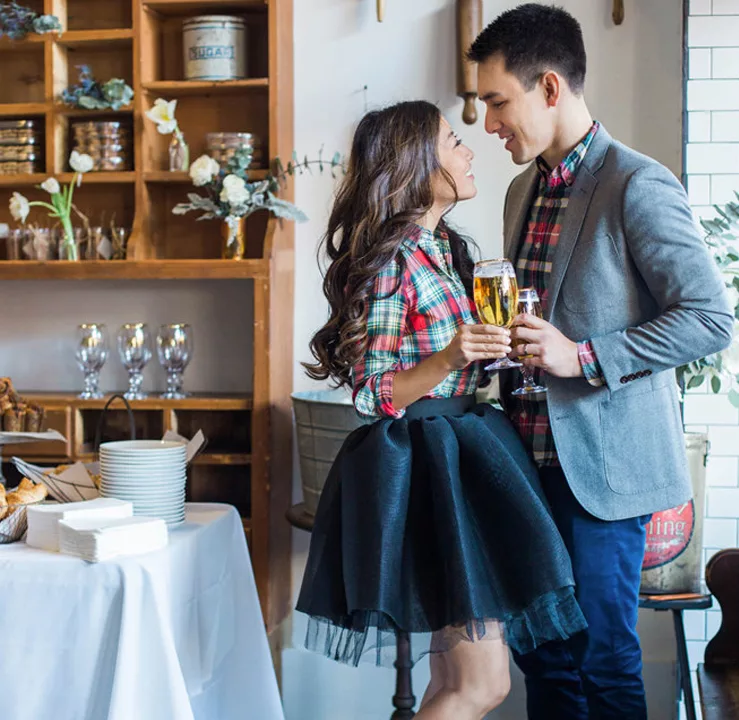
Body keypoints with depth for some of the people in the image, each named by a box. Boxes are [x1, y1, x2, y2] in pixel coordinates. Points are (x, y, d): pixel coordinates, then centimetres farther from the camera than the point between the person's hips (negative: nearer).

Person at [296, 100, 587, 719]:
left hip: (466, 456, 9)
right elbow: (375, 395, -15)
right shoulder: (391, 260, -14)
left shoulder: (446, 248, 12)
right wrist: (450, 357, -27)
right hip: (424, 468, -9)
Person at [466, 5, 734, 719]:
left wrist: (584, 358, -19)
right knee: (540, 652, 13)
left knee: (603, 660, 1)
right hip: (532, 459, 8)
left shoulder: (638, 186, -12)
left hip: (601, 465, -7)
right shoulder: (523, 191, 14)